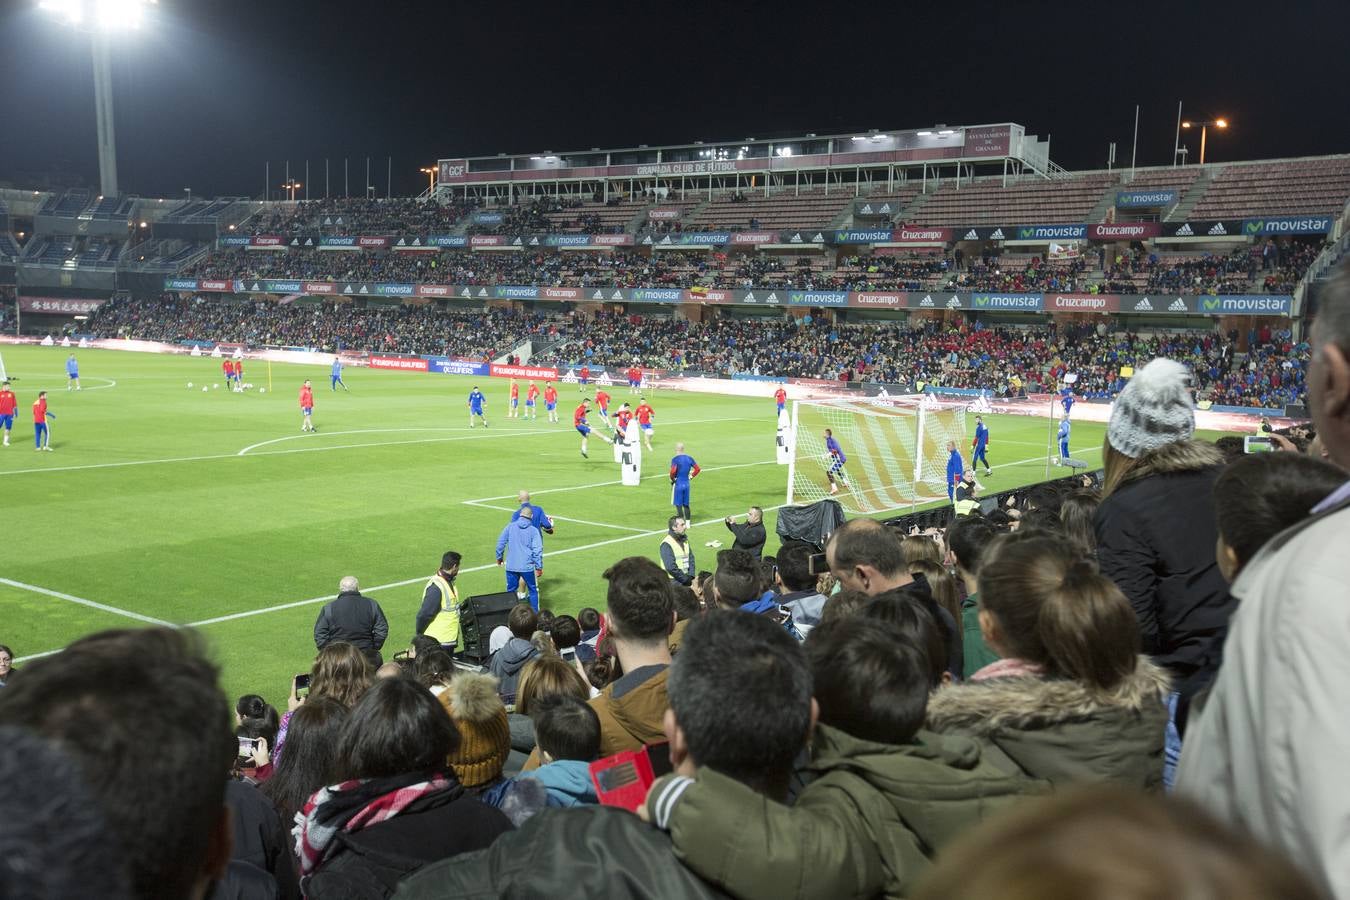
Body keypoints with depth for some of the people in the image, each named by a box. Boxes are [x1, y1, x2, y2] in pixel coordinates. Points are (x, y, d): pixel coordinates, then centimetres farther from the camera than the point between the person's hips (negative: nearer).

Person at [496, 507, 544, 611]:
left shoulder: (510, 526, 0)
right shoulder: (533, 530, -6)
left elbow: (500, 543, 2)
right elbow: (537, 550, -9)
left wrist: (499, 557, 18)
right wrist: (539, 567, -3)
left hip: (511, 566, 2)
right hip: (528, 566, -2)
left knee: (510, 591, 14)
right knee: (533, 590, 11)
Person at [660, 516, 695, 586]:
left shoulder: (685, 540, 12)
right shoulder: (666, 544, -12)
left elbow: (691, 559, 14)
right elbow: (671, 568, -17)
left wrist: (691, 577, -2)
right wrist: (688, 581, -12)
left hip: (686, 577, 7)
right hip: (674, 580, -7)